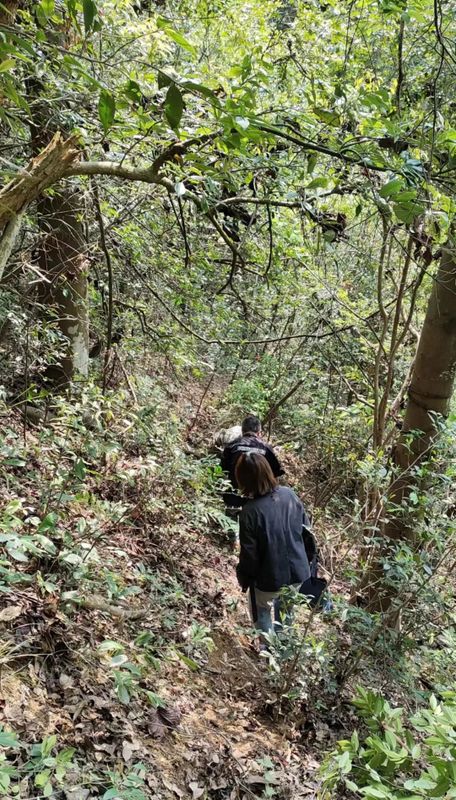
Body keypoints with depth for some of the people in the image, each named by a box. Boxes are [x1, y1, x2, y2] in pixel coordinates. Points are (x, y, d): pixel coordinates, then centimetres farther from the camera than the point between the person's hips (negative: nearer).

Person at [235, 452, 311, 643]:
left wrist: (243, 578, -1)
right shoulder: (289, 494, -14)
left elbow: (249, 555, -21)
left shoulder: (250, 511, -30)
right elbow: (305, 525, 2)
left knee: (261, 612, 26)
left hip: (269, 578, -5)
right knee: (285, 606, 33)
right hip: (296, 571, 5)